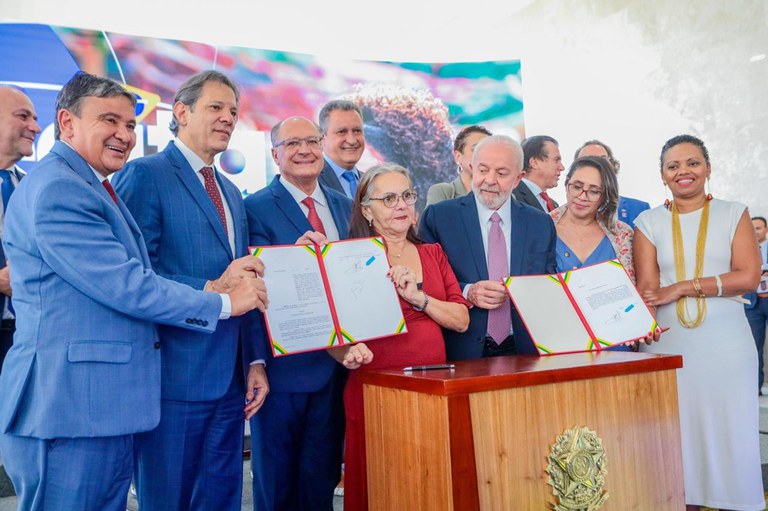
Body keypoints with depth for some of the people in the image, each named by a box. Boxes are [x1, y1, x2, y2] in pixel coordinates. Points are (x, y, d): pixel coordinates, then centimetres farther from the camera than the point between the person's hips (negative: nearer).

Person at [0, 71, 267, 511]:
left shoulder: (94, 189, 17)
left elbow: (136, 279, 16)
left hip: (109, 409, 10)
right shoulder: (57, 188, -16)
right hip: (70, 411, -10)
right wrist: (223, 302, -9)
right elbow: (126, 287, -20)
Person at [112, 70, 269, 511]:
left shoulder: (232, 193, 19)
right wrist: (209, 291, -21)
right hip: (174, 376, -7)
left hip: (231, 379, 7)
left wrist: (256, 361, 14)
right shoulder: (145, 174, -6)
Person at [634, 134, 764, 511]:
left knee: (728, 434, 3)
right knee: (677, 436, 4)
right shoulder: (649, 222, 8)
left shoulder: (734, 214, 7)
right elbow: (647, 288, -1)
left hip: (726, 344, 0)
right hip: (667, 346, 1)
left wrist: (682, 287, -10)